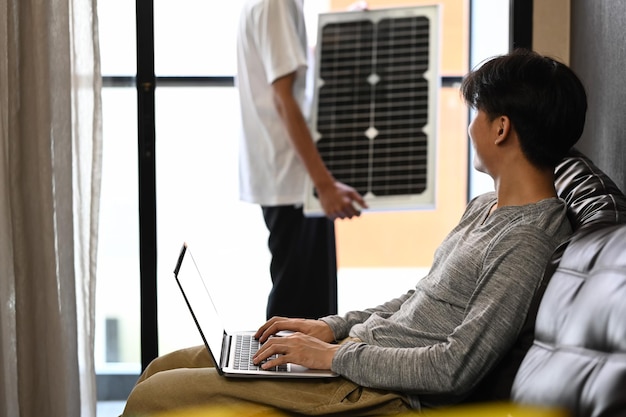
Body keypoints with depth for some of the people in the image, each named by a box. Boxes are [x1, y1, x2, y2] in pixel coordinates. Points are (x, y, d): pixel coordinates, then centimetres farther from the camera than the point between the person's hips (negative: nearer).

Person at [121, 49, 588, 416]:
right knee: (165, 368, 10)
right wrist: (334, 327, 10)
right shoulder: (485, 207, 14)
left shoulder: (527, 240, -18)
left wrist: (335, 356, -17)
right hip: (360, 347, 10)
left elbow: (457, 368, -24)